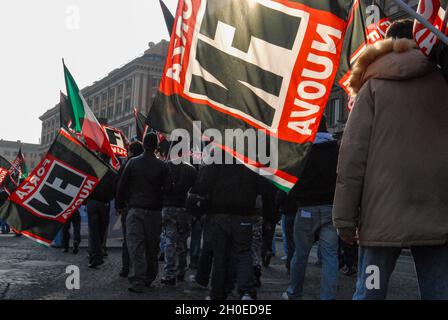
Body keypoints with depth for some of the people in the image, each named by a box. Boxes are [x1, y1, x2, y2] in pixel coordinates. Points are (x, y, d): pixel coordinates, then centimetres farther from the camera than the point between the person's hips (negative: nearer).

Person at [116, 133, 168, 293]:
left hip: (135, 210, -1)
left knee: (136, 246, -2)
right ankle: (149, 279, 21)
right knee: (152, 247, 12)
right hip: (155, 212, 1)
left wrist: (121, 203, 13)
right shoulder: (162, 166, -2)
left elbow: (122, 186, 1)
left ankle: (137, 282, -9)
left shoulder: (133, 163, -1)